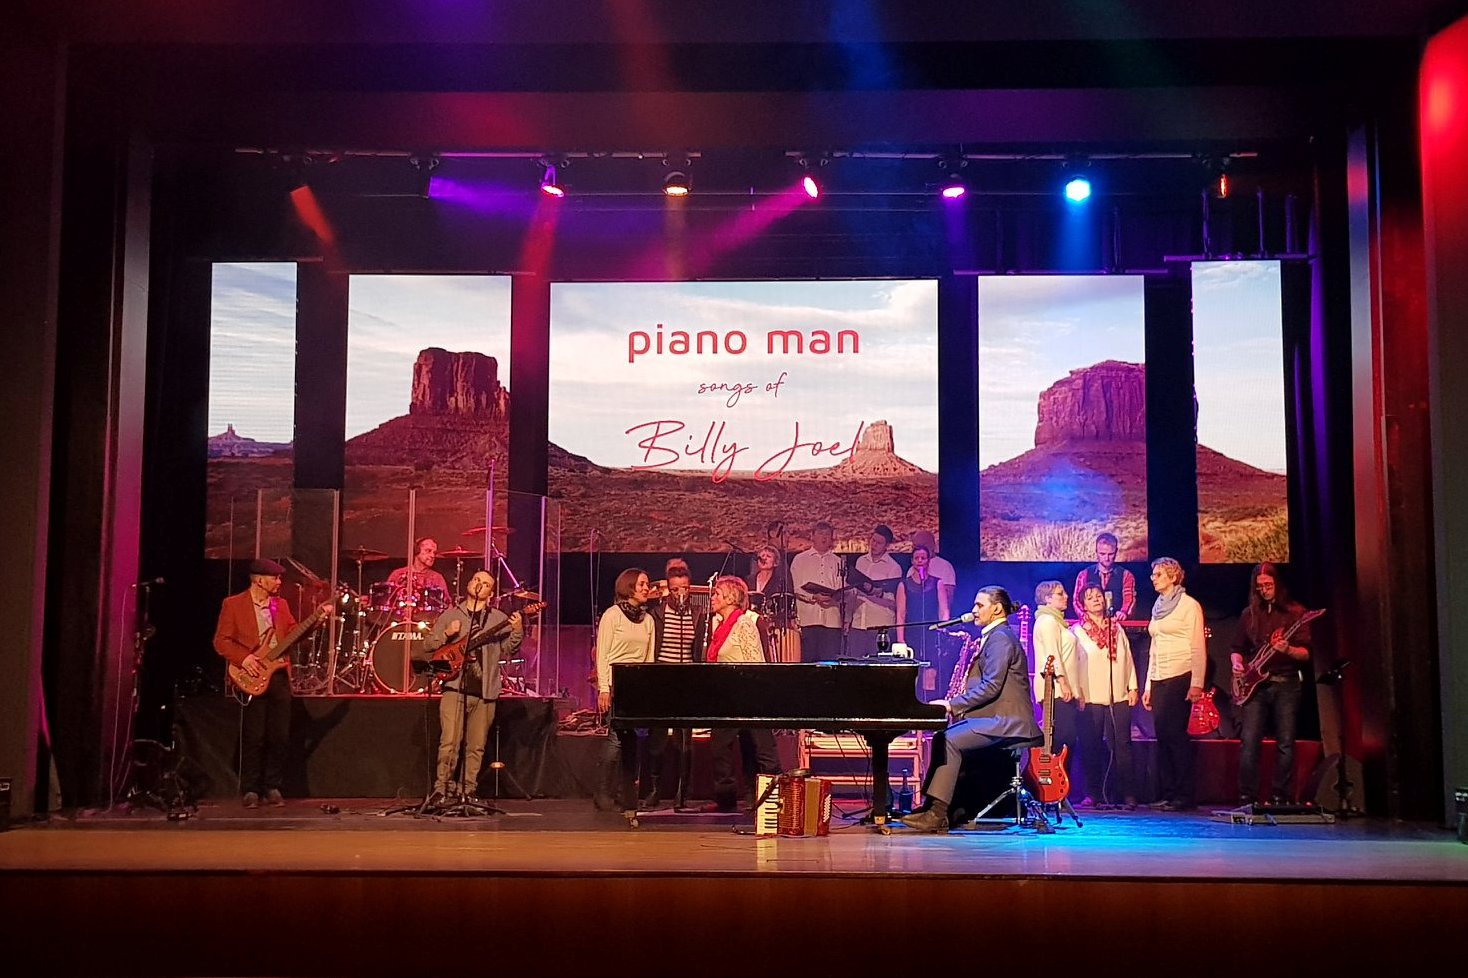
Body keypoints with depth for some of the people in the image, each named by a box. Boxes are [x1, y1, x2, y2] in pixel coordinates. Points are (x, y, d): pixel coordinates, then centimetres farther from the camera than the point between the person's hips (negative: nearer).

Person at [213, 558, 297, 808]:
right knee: (253, 738, -3)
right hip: (252, 677, -4)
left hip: (279, 675, 4)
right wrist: (244, 658, -18)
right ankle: (250, 790, 8)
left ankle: (272, 787, 14)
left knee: (280, 737, 3)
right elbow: (221, 641, -5)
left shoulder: (281, 605, 14)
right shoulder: (233, 604, -1)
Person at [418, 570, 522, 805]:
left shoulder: (499, 619, 12)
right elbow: (427, 645, 11)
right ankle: (442, 789, -3)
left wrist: (517, 632, -15)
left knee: (476, 746, 4)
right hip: (455, 687, -1)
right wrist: (447, 634, -7)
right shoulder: (450, 615, 12)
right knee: (449, 743, -10)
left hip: (485, 691, 1)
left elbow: (509, 650, 3)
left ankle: (467, 790, 13)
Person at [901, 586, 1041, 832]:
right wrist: (956, 705, 7)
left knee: (949, 740, -22)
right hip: (995, 717, 11)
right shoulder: (995, 636, 21)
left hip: (1005, 721, -11)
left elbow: (991, 687, -22)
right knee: (942, 736, 4)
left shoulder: (1000, 638, -12)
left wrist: (953, 704, -21)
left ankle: (938, 813, -23)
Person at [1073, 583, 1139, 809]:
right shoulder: (1077, 631, 4)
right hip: (1091, 697, -2)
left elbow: (1128, 659, 14)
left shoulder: (1117, 628, 15)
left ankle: (1127, 794, 1)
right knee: (1091, 747, 0)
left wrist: (1132, 687, 7)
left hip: (1119, 696, 3)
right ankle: (1094, 794, 7)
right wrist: (1078, 694, -7)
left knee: (1121, 744, -1)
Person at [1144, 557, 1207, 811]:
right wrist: (1148, 685, 17)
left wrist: (1196, 684, -16)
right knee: (1163, 736, 3)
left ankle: (1183, 796, -6)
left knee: (1175, 734, -10)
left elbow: (1198, 647, -8)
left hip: (1180, 677, -7)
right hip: (1159, 680, 7)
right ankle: (1168, 794, 6)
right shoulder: (1158, 607, 18)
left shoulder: (1189, 605, -3)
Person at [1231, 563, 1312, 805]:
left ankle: (1281, 798, 4)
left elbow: (1307, 653, -3)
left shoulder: (1295, 612, 2)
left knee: (1285, 744, -3)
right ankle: (1246, 797, -5)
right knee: (1249, 742, -7)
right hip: (1255, 685, 2)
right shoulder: (1250, 614, 12)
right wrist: (1237, 663, -2)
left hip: (1286, 685, -2)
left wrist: (1288, 650, -23)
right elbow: (1237, 647, 19)